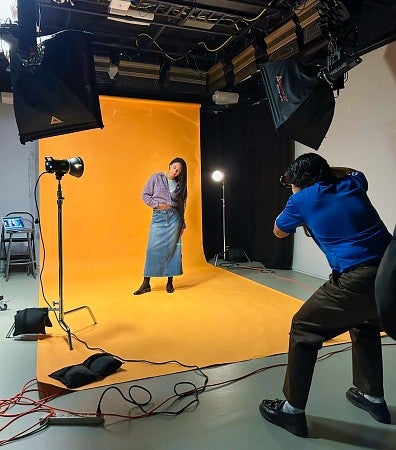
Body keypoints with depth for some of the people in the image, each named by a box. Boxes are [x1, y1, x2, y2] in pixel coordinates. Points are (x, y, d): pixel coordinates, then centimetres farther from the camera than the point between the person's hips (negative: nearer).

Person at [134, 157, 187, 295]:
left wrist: (182, 221, 14)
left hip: (174, 217, 2)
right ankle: (146, 284, 0)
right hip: (158, 217, -2)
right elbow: (145, 195, 2)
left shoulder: (179, 184, 12)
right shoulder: (156, 178, 4)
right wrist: (158, 204, -10)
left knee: (172, 249, 0)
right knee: (153, 249, -6)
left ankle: (170, 282, 9)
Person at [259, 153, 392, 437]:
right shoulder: (352, 185, 17)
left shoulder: (301, 199, 3)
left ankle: (293, 410, 16)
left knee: (304, 330, 8)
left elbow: (278, 232, 21)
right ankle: (373, 398, 43)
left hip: (358, 279, -7)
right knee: (366, 325, 32)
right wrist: (323, 168, 39)